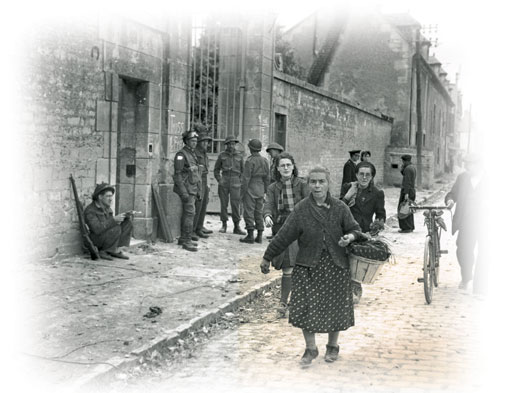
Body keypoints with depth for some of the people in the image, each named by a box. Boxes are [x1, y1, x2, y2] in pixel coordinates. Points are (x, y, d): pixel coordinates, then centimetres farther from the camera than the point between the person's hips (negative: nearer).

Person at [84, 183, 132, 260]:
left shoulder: (107, 208, 6)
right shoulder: (90, 211, -20)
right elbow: (97, 229, -32)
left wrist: (125, 216, -9)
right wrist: (114, 220, -34)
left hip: (108, 236, 8)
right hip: (96, 239, -8)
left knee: (128, 222, -5)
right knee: (116, 229, -32)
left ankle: (116, 250, -7)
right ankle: (103, 251, -13)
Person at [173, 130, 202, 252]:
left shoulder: (192, 154, 16)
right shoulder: (181, 154, -12)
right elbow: (177, 174, -17)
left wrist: (198, 191, 19)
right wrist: (183, 192, -24)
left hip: (192, 190, 9)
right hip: (186, 190, -9)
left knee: (187, 214, 10)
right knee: (190, 213, -14)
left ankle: (183, 238, 16)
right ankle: (186, 241, -14)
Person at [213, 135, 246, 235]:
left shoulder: (239, 156, 6)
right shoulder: (222, 155, 5)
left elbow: (242, 171, 12)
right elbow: (216, 169, 11)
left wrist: (240, 182, 2)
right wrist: (219, 180, -2)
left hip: (235, 183, 0)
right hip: (224, 182, 1)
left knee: (235, 204, -7)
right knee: (224, 204, 3)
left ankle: (237, 227, -2)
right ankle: (224, 225, 14)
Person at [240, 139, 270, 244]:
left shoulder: (250, 161, -14)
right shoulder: (264, 160, 5)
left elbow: (246, 178, -15)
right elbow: (267, 177, 9)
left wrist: (242, 192, -9)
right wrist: (264, 192, 17)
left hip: (250, 189, -6)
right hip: (260, 190, 6)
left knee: (249, 212, -2)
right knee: (259, 212, 11)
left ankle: (250, 236, -3)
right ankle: (259, 236, 12)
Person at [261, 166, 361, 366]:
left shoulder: (340, 208, -2)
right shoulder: (301, 209, -5)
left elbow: (354, 229, 8)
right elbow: (284, 236, -1)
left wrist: (349, 238, -15)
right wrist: (267, 257, 2)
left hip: (335, 266, 1)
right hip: (308, 266, -1)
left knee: (334, 308, 8)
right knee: (306, 308, -4)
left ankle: (332, 346, 31)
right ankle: (310, 349, 16)